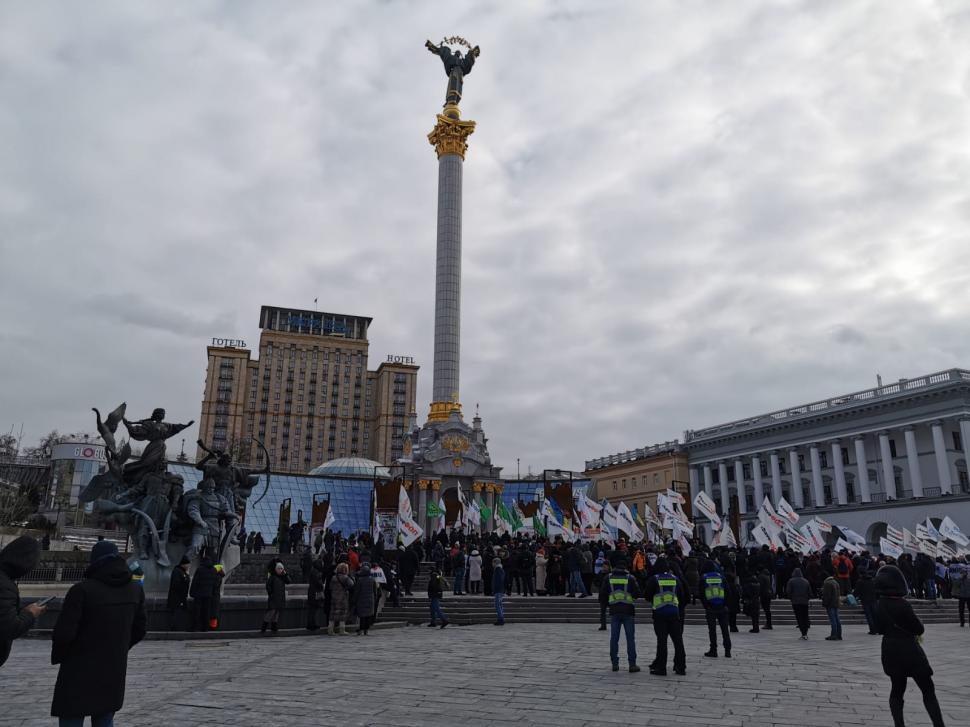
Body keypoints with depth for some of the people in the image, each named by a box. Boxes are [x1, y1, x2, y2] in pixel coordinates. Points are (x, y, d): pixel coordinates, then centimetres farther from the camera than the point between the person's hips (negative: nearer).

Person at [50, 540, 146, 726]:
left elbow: (64, 632, -17)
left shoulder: (82, 589, -17)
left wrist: (58, 657, 3)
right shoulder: (135, 590, 2)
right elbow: (139, 629, 9)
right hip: (114, 671, 5)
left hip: (80, 671, -5)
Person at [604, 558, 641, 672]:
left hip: (614, 611, 2)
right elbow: (637, 594, -5)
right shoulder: (630, 578, -5)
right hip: (628, 611, -2)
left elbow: (604, 593, 6)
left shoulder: (609, 578, 3)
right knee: (630, 638, 3)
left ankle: (615, 663, 8)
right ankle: (632, 664, 1)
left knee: (614, 638, 7)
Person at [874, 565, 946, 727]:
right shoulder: (903, 605, -21)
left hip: (890, 651, 6)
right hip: (909, 651, -6)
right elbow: (919, 629, -11)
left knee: (897, 690, 15)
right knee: (928, 690, 6)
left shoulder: (879, 606, 0)